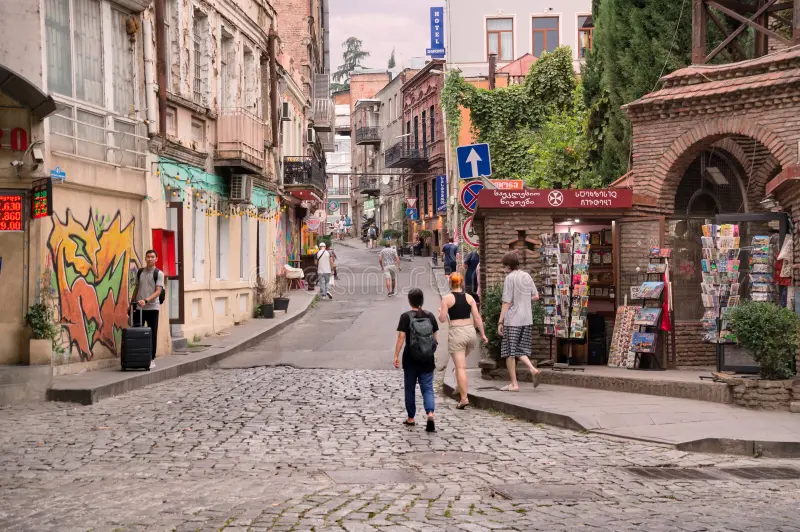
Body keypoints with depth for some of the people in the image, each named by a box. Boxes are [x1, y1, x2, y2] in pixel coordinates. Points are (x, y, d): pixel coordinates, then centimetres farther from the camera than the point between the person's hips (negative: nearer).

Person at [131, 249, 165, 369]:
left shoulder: (159, 273, -4)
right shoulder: (140, 272, 9)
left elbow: (158, 291, -12)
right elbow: (136, 288, 17)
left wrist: (146, 300, -25)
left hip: (152, 308, -3)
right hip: (139, 307, 3)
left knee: (152, 334, 2)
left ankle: (152, 359, 9)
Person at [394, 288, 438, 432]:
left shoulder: (406, 317, -9)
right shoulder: (430, 316, 2)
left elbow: (401, 337, -14)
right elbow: (435, 337, 7)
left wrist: (396, 356, -11)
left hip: (411, 359, -2)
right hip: (427, 360, 2)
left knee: (410, 388, 13)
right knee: (427, 388, 3)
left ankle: (411, 418, 23)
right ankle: (430, 414, -19)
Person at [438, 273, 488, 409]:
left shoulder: (447, 298, -5)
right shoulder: (469, 297, 5)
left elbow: (442, 319, -5)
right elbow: (477, 317, 2)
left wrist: (440, 311, 16)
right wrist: (483, 334, 8)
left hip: (456, 333, -4)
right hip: (470, 331, 4)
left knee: (460, 367, -4)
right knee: (461, 362, 27)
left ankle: (464, 398, -7)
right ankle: (461, 388, 25)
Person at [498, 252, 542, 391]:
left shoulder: (510, 278, -11)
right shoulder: (527, 276, 8)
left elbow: (506, 302, -13)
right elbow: (536, 296, 14)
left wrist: (500, 322, -10)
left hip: (512, 319, -6)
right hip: (527, 319, 6)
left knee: (509, 352, 1)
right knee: (521, 349, 14)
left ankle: (514, 383, 1)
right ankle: (532, 369, -10)